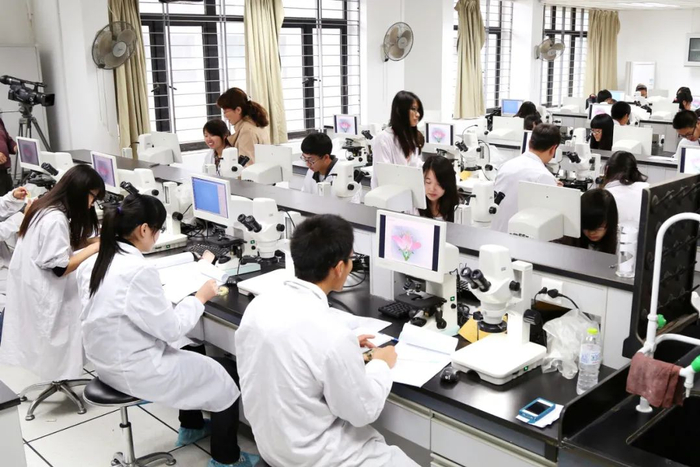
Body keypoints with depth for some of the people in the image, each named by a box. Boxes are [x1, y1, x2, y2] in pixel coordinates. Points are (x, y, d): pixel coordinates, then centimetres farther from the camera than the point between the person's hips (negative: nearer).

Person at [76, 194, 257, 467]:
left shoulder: (96, 261, -1)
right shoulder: (138, 270, -29)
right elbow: (171, 329, -22)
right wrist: (200, 297, -7)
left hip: (109, 360, 9)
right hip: (135, 370, -9)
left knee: (194, 356, 30)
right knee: (227, 374, 8)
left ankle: (190, 427, 47)